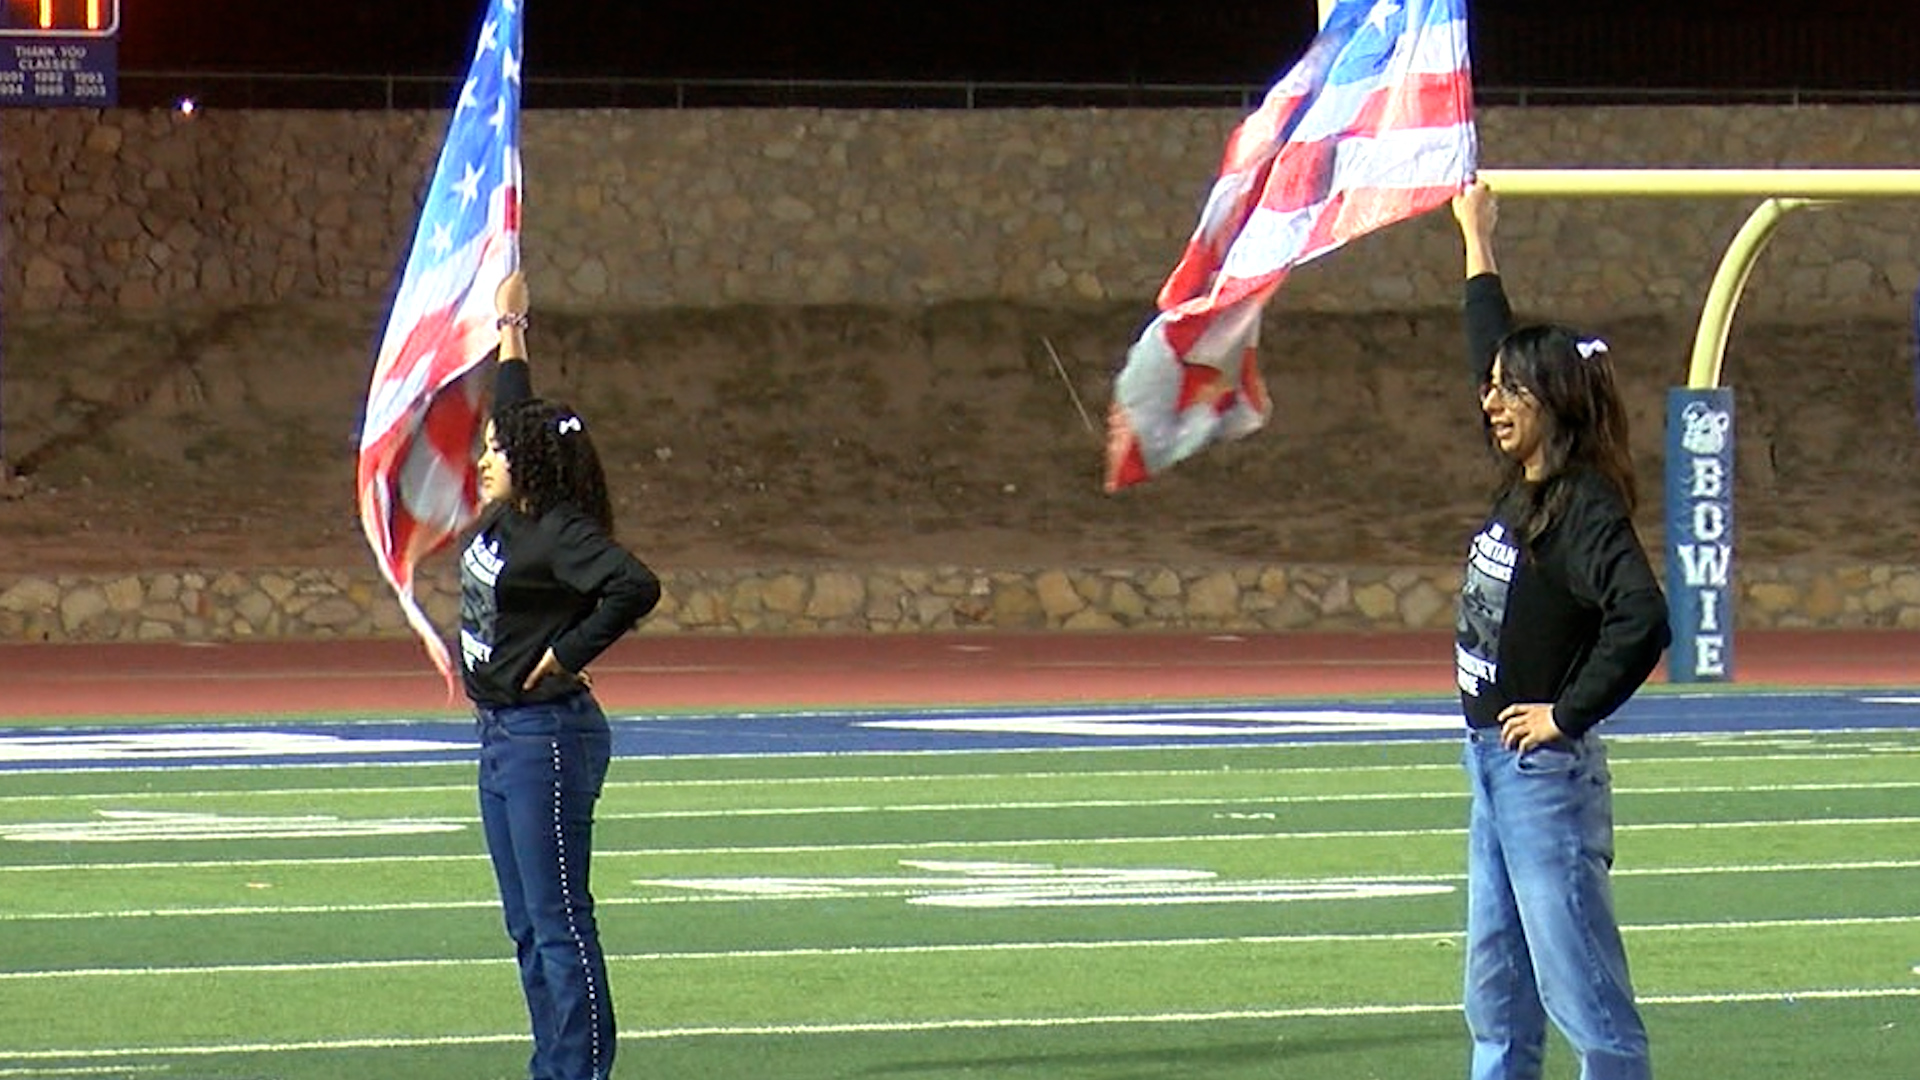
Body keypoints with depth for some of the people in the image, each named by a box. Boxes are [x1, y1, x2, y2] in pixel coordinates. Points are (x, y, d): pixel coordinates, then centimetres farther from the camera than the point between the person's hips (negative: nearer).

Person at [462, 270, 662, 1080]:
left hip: (548, 735, -10)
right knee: (528, 925, 12)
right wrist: (509, 332, 32)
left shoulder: (559, 535, -17)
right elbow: (519, 416, 24)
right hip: (503, 734, 10)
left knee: (559, 921, -8)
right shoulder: (505, 522, 8)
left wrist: (567, 655, -22)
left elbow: (634, 588, -32)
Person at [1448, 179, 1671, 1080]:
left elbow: (1642, 619, -30)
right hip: (1495, 768, 9)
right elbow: (1494, 352, 23)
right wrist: (1476, 240, 29)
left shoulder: (1584, 508, -16)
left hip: (1547, 772, -9)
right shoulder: (1521, 490, 9)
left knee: (1581, 986, -8)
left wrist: (1570, 713, -21)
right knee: (1496, 990, 13)